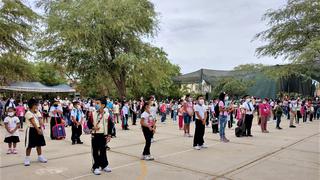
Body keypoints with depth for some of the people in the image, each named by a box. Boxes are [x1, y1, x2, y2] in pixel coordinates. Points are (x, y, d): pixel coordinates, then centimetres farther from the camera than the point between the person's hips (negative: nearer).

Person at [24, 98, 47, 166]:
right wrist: (38, 129, -28)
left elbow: (40, 121, 1)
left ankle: (40, 157, 27)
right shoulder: (28, 113, -12)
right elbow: (33, 122, -21)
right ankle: (27, 159, 12)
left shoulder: (37, 112, 10)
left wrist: (40, 129, -12)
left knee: (39, 144, 14)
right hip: (31, 130, -7)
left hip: (38, 129, 7)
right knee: (29, 145, 0)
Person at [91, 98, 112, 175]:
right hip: (95, 135, -1)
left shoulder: (107, 114, -4)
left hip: (103, 135, 1)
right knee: (95, 151, 4)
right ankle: (96, 167, 14)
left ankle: (104, 165, 28)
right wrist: (93, 127, -21)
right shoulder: (93, 113, -5)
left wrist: (109, 135, 0)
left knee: (103, 151, 13)